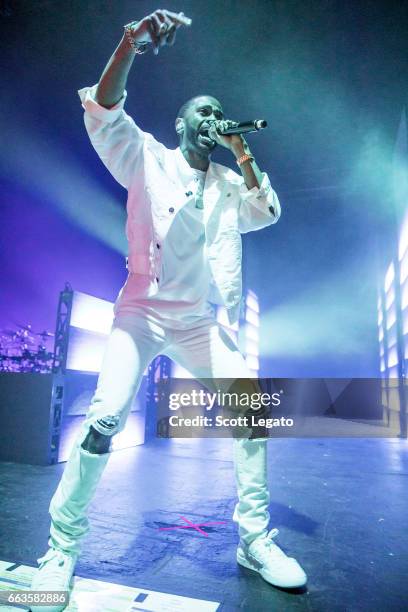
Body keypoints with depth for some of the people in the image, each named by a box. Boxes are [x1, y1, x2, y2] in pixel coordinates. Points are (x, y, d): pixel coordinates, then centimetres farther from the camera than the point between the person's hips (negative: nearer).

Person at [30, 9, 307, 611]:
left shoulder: (229, 182, 17)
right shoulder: (148, 158, 7)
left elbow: (266, 214, 3)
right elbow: (102, 110, -8)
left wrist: (240, 149, 5)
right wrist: (131, 44, -23)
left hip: (199, 323, 4)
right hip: (142, 312, -3)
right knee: (105, 419, -20)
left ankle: (254, 538, 11)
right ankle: (61, 549, 1)